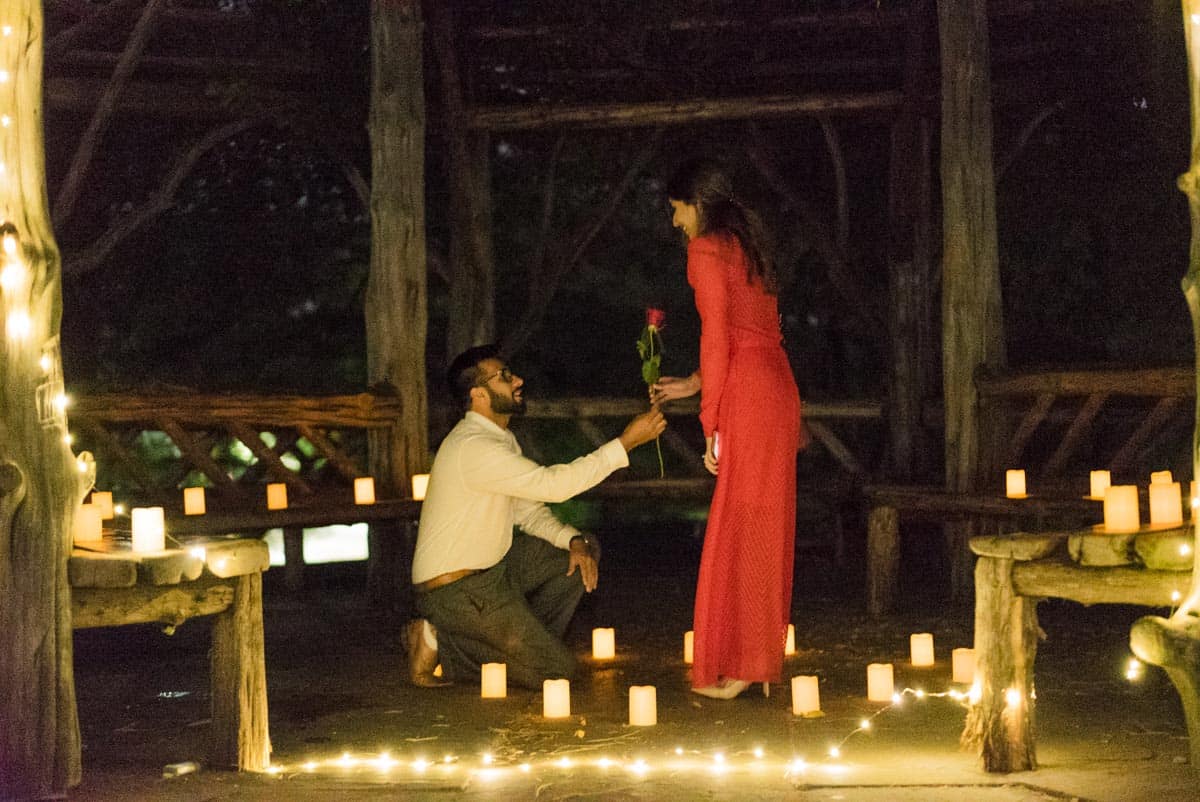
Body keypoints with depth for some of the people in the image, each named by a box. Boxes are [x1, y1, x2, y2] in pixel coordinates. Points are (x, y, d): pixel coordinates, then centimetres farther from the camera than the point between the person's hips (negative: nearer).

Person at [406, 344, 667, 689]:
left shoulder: (502, 438, 9)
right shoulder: (473, 448, -24)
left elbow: (528, 509, 13)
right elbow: (553, 484, -28)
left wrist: (574, 539, -5)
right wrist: (626, 443, -25)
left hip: (491, 567, 10)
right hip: (455, 589, -10)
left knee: (584, 555, 10)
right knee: (557, 670, -10)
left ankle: (523, 643, 9)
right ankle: (441, 645, -2)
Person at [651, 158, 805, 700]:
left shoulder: (706, 249, -5)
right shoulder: (746, 243, 21)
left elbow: (717, 338, -12)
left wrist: (711, 422, -11)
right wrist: (692, 385, 27)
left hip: (747, 398, -9)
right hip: (776, 387, 9)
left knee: (736, 532, -4)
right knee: (763, 531, 12)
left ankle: (734, 667, 0)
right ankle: (762, 658, 17)